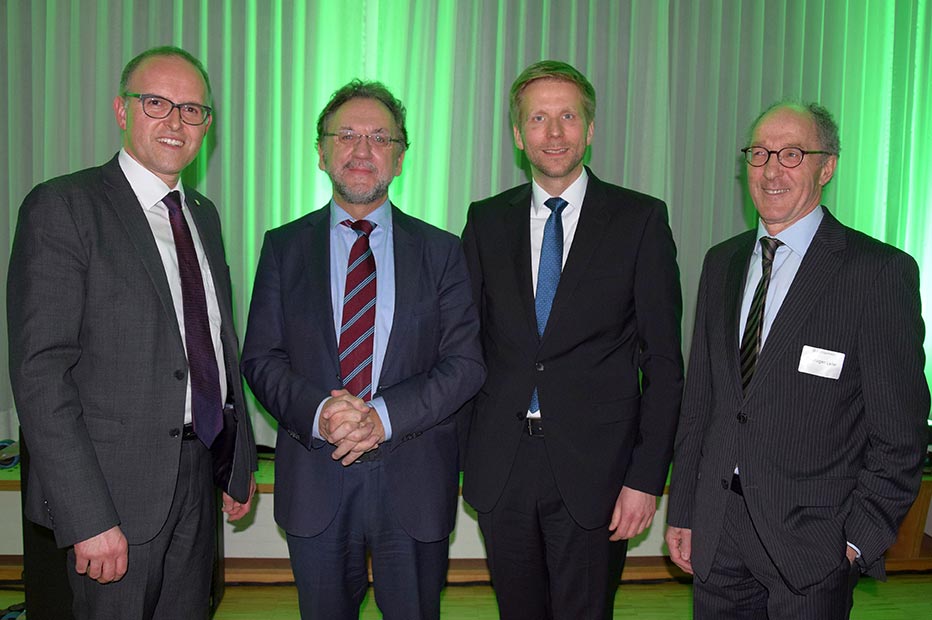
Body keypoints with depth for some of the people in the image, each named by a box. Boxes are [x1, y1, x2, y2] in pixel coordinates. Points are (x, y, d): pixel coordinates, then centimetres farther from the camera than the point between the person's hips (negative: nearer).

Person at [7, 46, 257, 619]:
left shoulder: (203, 214, 12)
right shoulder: (62, 207, -10)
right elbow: (40, 371, -16)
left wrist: (241, 461, 15)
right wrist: (88, 518, -21)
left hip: (200, 478, 7)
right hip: (118, 485, -6)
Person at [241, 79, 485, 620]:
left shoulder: (442, 252, 2)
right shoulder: (284, 247, 5)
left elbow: (466, 363, -4)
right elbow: (261, 358, 1)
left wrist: (384, 415, -18)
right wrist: (318, 411, -18)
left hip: (414, 480, 0)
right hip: (314, 479, 1)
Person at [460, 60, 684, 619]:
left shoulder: (641, 220, -2)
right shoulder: (487, 221, 7)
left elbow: (663, 359, -3)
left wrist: (647, 477, -8)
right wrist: (455, 450, 3)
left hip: (594, 468, -2)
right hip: (500, 467, 3)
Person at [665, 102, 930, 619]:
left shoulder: (880, 271, -10)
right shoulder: (721, 263, 7)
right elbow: (699, 398, 9)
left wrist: (860, 537, -11)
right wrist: (682, 511, 9)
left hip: (811, 535, -4)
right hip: (718, 526, 5)